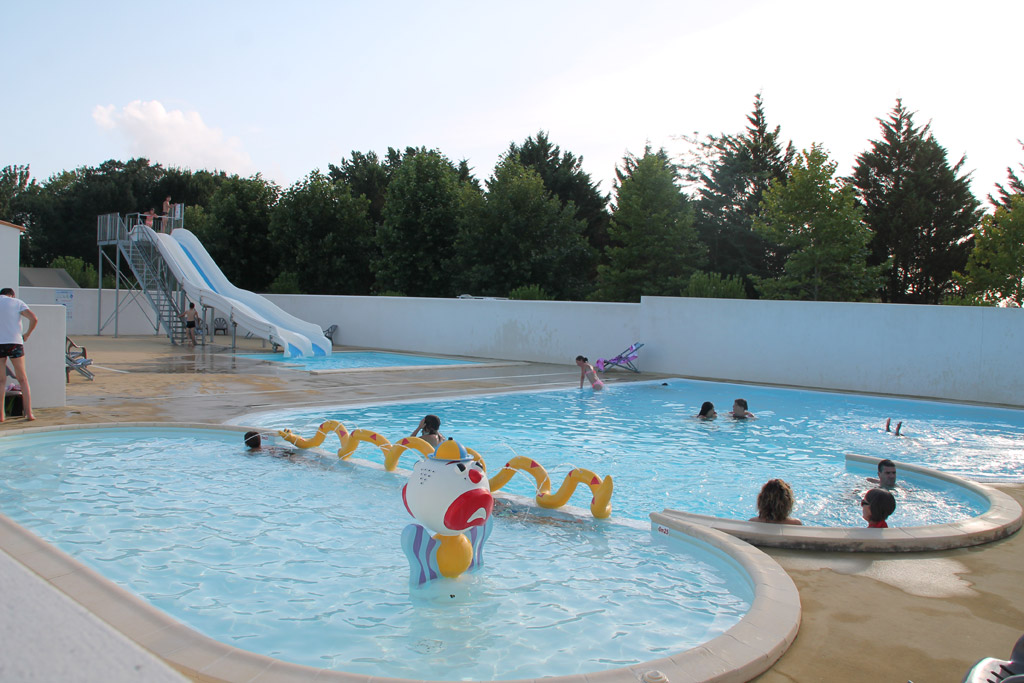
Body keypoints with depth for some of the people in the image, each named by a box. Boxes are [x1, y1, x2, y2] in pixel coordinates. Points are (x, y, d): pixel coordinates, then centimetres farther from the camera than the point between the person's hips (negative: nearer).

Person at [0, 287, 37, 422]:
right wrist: (27, 335, 8)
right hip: (15, 342, -1)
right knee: (23, 380, 7)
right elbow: (34, 319, -5)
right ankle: (28, 413, 3)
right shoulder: (17, 302, 8)